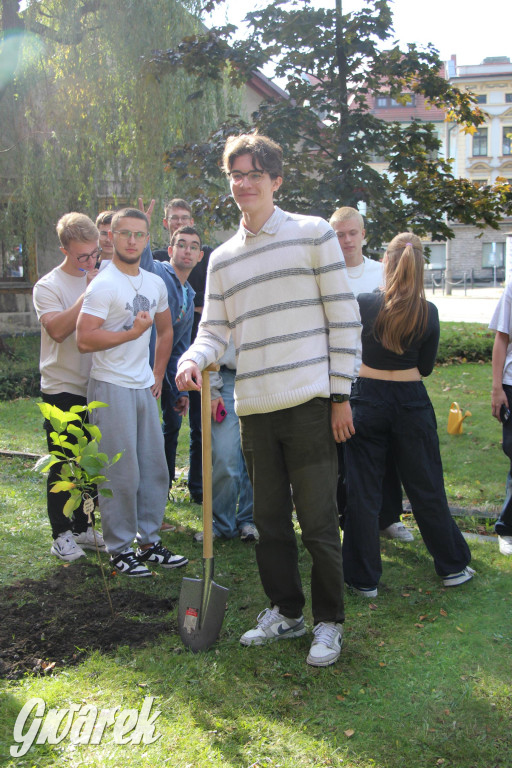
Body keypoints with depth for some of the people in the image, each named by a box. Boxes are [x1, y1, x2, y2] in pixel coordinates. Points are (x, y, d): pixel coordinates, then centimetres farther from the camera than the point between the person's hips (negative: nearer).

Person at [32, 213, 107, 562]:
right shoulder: (48, 286, -6)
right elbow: (58, 329, -22)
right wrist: (89, 292, -21)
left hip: (95, 387, 5)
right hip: (62, 388, -5)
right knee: (64, 465, 1)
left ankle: (83, 528, 24)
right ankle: (62, 534, 13)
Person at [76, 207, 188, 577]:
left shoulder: (155, 283, 12)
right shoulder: (104, 284, -11)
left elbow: (166, 330, 25)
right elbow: (84, 339, -19)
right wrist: (132, 332, -18)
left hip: (145, 388, 7)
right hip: (112, 387, -7)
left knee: (155, 468, 10)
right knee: (122, 474, -3)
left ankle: (150, 541, 22)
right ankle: (120, 549, 10)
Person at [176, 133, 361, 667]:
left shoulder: (313, 234, 0)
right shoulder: (222, 258, 15)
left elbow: (344, 318, -2)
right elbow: (215, 329, 11)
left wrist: (341, 395, -7)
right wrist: (193, 359, -13)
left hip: (309, 403, -5)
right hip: (254, 408, 5)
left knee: (318, 521, 1)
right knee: (270, 519, 14)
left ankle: (329, 622, 18)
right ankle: (285, 611, 32)